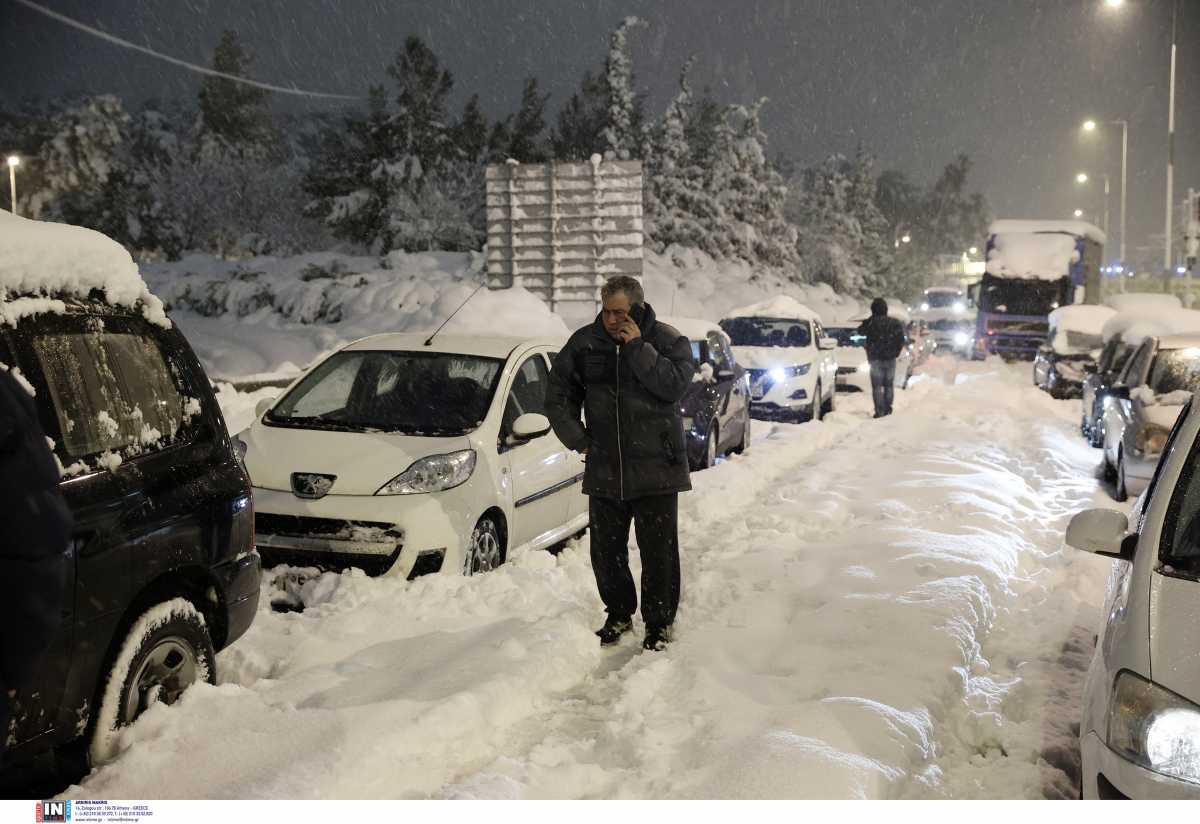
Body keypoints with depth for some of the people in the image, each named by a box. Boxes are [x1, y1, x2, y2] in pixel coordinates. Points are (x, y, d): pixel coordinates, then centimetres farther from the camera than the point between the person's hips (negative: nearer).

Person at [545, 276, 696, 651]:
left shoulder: (666, 340, -4)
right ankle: (619, 615, 32)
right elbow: (557, 398, 10)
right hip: (603, 470, 3)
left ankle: (659, 622, 20)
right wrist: (580, 440, 2)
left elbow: (675, 384, -21)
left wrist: (638, 348, -21)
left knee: (658, 551, 4)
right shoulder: (584, 343, 3)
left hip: (656, 469, -3)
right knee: (606, 550, 13)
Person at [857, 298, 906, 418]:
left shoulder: (870, 323, -10)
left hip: (875, 359, -3)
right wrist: (896, 352, 10)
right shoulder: (894, 323, 1)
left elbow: (860, 331, 8)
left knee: (877, 386, -1)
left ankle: (879, 411, -6)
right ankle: (888, 409, 16)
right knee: (889, 385, 15)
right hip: (890, 358, 3)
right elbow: (901, 340, 2)